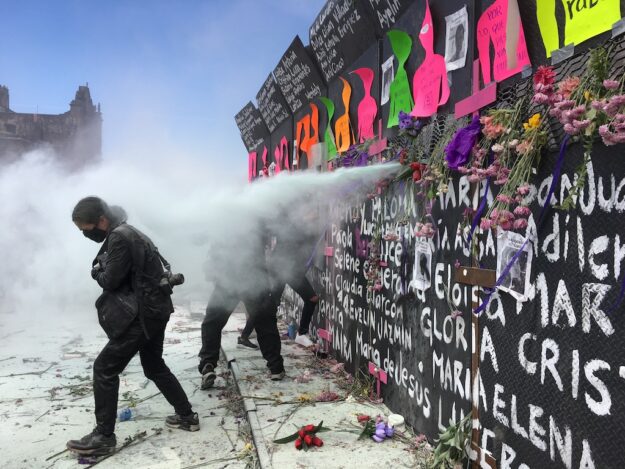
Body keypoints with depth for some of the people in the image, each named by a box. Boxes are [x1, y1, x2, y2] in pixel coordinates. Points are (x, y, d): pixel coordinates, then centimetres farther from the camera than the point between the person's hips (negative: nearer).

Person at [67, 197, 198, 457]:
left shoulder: (119, 237, -18)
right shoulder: (129, 232, 14)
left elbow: (109, 281, -18)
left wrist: (97, 270, 2)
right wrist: (103, 269, 2)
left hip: (144, 314, -10)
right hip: (155, 309, 10)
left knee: (104, 369, -3)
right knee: (154, 367, 21)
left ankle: (103, 436, 5)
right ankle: (187, 416, 28)